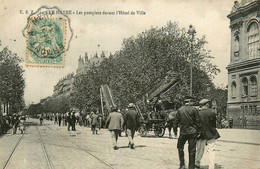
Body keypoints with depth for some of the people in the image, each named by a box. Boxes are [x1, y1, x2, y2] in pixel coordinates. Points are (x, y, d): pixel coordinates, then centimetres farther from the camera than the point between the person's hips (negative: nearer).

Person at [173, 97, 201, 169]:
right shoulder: (194, 109, -6)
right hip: (192, 132, -1)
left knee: (180, 147, 19)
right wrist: (198, 131, 4)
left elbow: (176, 121, 3)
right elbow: (197, 122, -5)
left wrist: (175, 130, 14)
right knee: (192, 150, 6)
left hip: (183, 132, 1)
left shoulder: (180, 110, -1)